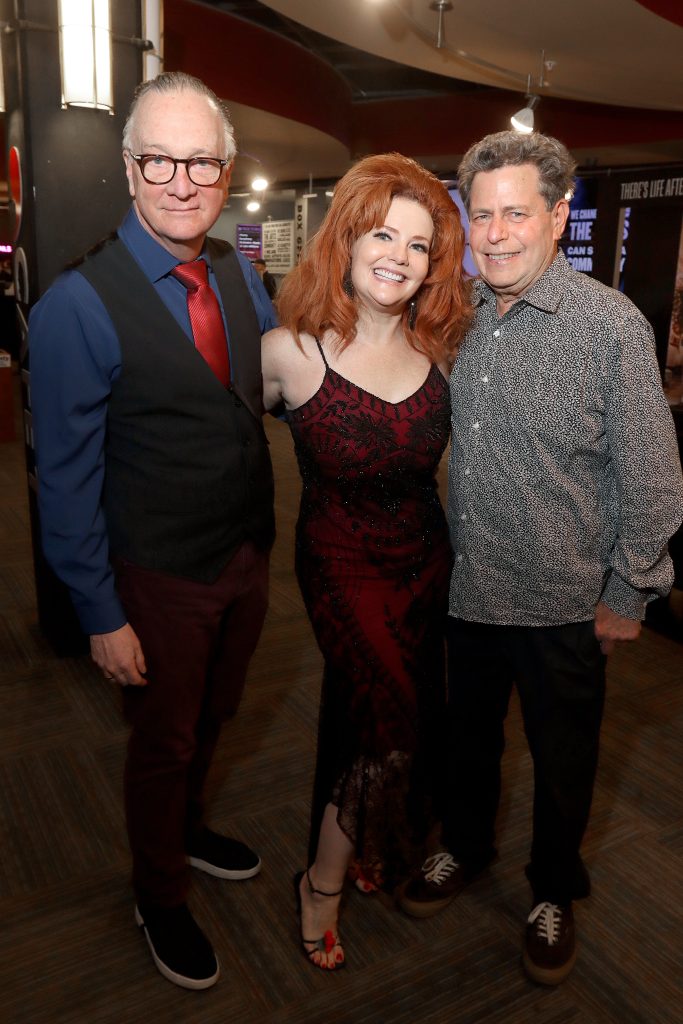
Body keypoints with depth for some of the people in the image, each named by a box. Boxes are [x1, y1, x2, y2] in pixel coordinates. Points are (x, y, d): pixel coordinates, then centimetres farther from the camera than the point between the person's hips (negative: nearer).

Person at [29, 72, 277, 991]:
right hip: (162, 579, -5)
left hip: (248, 557, 6)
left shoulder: (240, 275, 0)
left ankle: (186, 830, 56)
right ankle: (160, 898, 44)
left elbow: (280, 385, 15)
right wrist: (101, 617, -14)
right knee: (163, 741, 16)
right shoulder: (79, 304, -19)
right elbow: (66, 477, -16)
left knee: (211, 718, 26)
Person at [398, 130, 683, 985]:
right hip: (466, 588, 4)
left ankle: (553, 893, 43)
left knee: (561, 760, 17)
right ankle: (464, 846, 49)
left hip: (563, 603, -4)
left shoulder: (613, 327, -15)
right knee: (467, 733, 23)